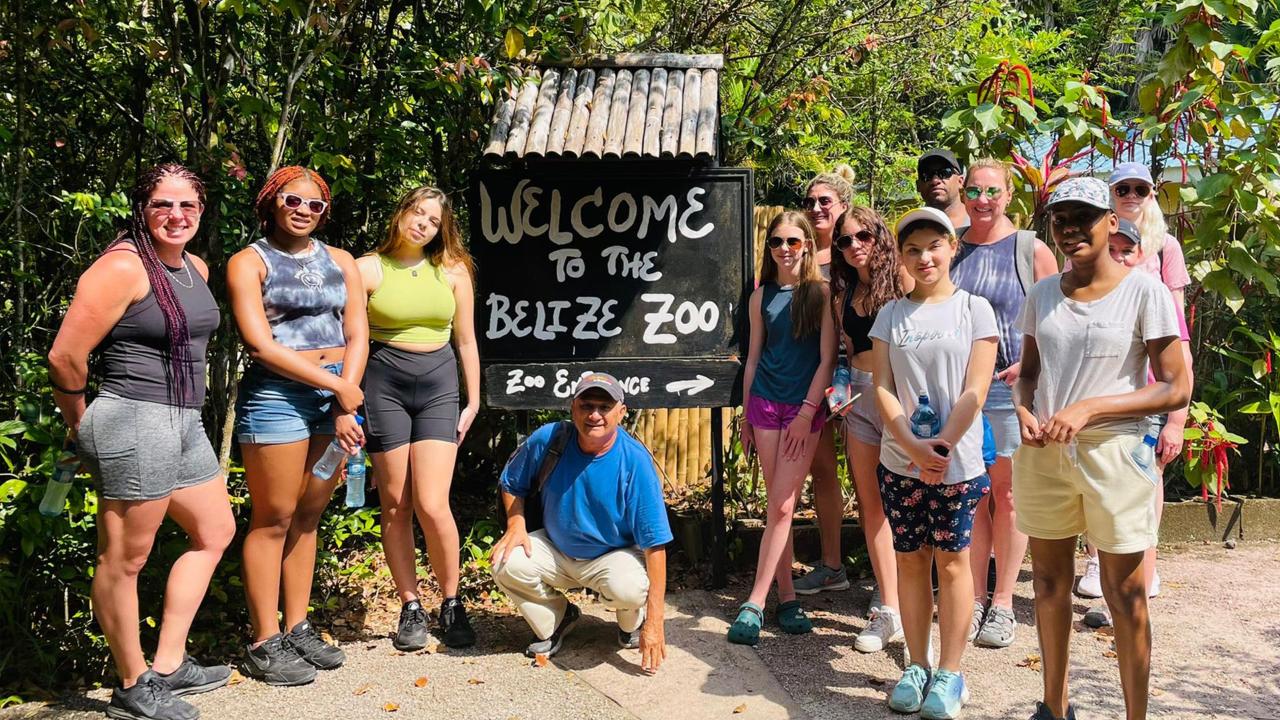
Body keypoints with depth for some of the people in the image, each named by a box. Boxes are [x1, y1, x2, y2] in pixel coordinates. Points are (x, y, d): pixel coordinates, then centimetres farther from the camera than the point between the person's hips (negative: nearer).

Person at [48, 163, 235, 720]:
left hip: (184, 424, 10)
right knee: (124, 559, 2)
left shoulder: (196, 268, 11)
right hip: (134, 424, -10)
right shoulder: (122, 267, -15)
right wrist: (80, 424, -4)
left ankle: (168, 665, 27)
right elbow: (65, 356, -17)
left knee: (215, 532, 19)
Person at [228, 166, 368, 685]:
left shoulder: (340, 262, 15)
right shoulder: (249, 262, 1)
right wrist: (334, 386, -13)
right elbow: (261, 344, -10)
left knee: (308, 516, 11)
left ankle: (298, 630, 20)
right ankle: (264, 645, 7)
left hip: (341, 395, 5)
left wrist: (345, 404, -7)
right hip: (278, 395, -5)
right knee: (274, 519, -1)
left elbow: (357, 336, 7)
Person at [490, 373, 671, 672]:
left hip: (614, 556, -3)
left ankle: (632, 623, 5)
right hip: (555, 550, 3)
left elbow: (655, 543, -24)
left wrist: (654, 622, -28)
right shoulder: (547, 440, -14)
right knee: (507, 564, -24)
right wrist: (516, 525, -14)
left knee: (629, 587, -36)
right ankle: (557, 619, 8)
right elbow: (511, 484, 7)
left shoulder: (635, 461, -23)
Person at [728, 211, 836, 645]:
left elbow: (827, 358, -6)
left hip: (805, 408, -3)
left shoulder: (821, 293, -3)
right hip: (765, 402, 3)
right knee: (779, 506, 5)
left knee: (781, 506, -6)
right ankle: (786, 596, 13)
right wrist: (746, 413, 13)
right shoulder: (762, 295, 8)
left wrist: (807, 413, -11)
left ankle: (755, 602, -3)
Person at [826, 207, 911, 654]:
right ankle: (889, 610, 14)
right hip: (860, 396, 6)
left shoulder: (902, 280, -6)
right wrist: (843, 385, 6)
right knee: (870, 504, 6)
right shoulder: (843, 294, 14)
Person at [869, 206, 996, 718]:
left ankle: (950, 674, 14)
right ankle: (916, 666, 21)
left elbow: (974, 389, -7)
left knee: (951, 560, 3)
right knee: (910, 559, 9)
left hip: (957, 460, -3)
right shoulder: (891, 315, 7)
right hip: (900, 459, 3)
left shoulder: (974, 309, -1)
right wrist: (913, 445, -13)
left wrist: (941, 447, -18)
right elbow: (882, 388, 1)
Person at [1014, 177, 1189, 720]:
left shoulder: (1144, 291, -8)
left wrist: (1089, 408, -19)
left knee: (1124, 590, 4)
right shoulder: (1042, 294, 6)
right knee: (1050, 580, 14)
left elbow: (1176, 389, -9)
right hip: (1042, 453, 5)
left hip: (1112, 452, -4)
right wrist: (1025, 409, -5)